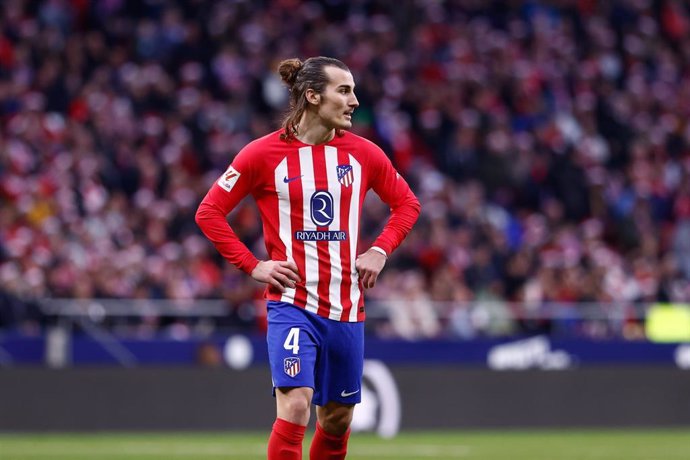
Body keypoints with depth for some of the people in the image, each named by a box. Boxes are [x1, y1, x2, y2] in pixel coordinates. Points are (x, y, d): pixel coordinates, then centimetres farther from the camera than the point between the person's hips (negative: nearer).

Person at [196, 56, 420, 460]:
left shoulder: (364, 153, 5)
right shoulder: (265, 154, -5)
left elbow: (407, 203, 18)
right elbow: (209, 212, 1)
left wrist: (380, 251, 3)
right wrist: (253, 266, -6)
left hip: (347, 307, 4)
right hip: (292, 302, -4)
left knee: (337, 419, 11)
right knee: (295, 406, -20)